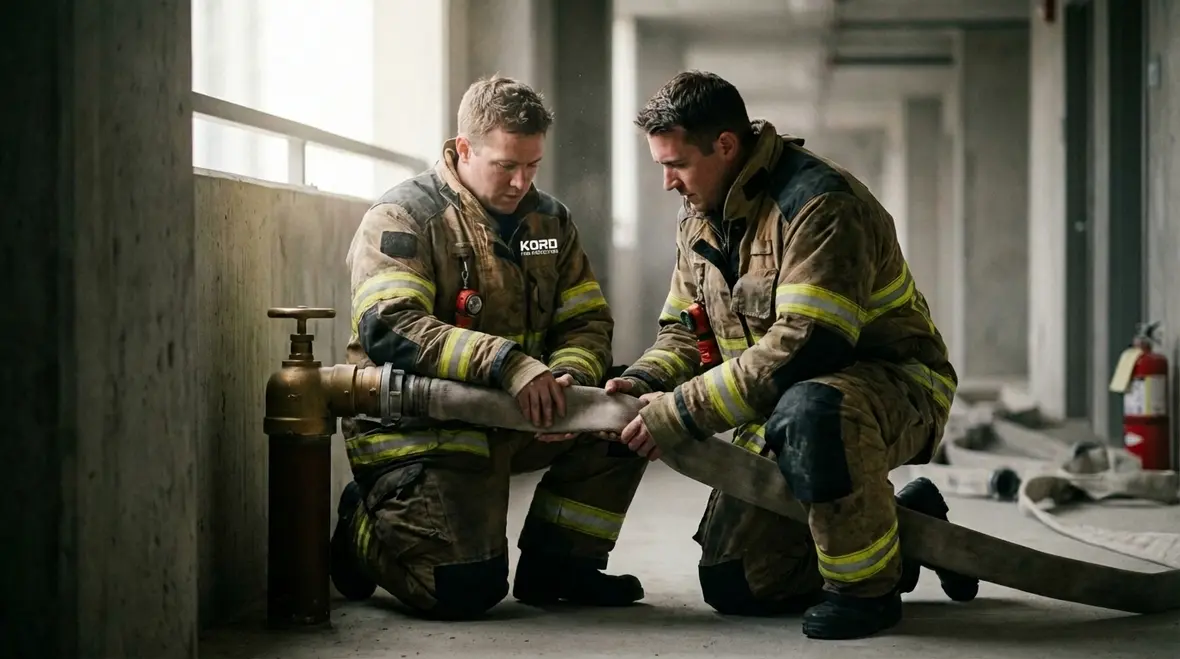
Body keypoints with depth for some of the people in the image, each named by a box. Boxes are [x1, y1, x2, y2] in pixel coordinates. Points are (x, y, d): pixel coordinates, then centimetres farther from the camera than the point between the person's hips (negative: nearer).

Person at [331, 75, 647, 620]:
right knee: (463, 589, -21)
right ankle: (365, 528, 12)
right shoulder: (402, 218, -10)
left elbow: (587, 320, 8)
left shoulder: (548, 220, 11)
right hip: (416, 425, -7)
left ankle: (555, 565, 6)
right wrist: (505, 361, -33)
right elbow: (389, 328, -24)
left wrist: (569, 378, -17)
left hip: (517, 419, 7)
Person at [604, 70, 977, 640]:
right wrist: (643, 382, -11)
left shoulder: (819, 203, -24)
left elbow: (804, 345, -33)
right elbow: (683, 330, 13)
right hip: (781, 406, 9)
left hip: (893, 384, -9)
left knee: (809, 412, -44)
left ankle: (867, 585, -21)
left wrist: (681, 412, -30)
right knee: (733, 587, 4)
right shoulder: (699, 219, 6)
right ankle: (902, 522, 20)